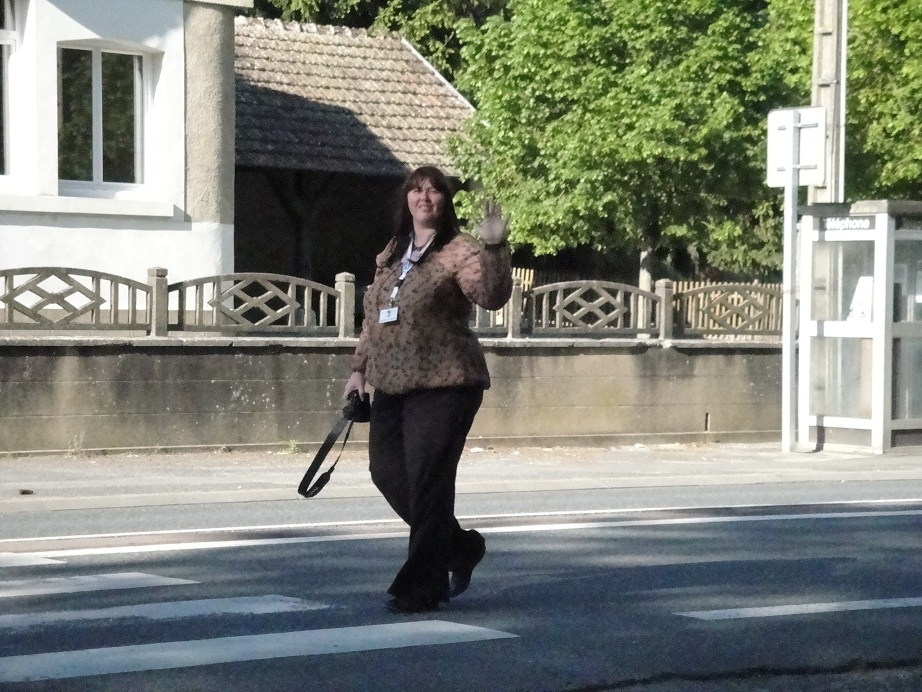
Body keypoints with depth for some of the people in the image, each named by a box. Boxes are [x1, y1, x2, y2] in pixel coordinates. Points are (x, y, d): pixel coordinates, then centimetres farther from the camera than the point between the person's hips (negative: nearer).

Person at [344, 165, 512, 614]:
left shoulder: (459, 252, -7)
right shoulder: (391, 255, 15)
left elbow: (493, 297, -23)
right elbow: (373, 314, 22)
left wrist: (494, 248, -35)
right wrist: (361, 367, 18)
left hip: (443, 386, -8)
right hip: (391, 386, 8)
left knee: (427, 484, -6)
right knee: (387, 472, 11)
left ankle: (421, 589, 3)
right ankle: (459, 547, 30)